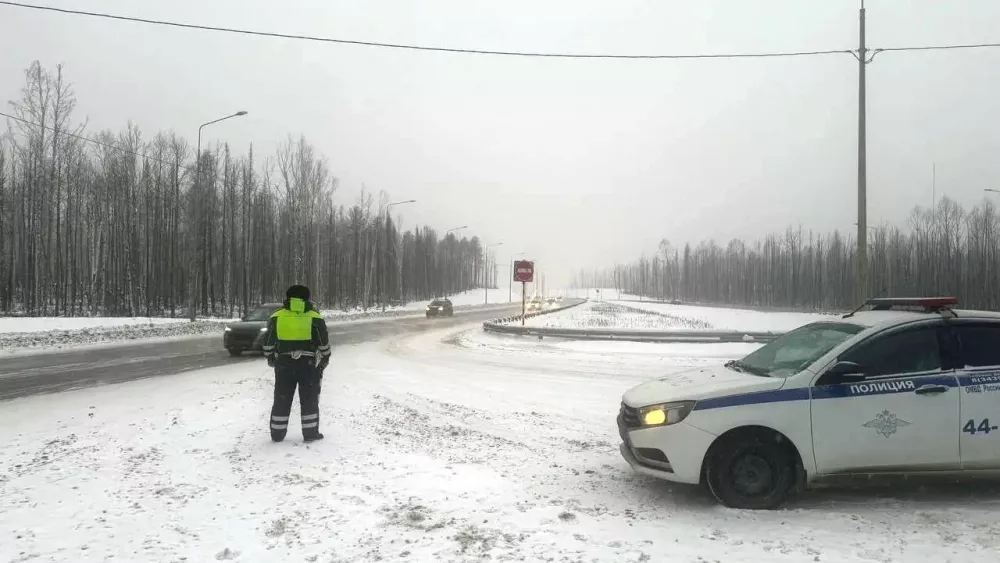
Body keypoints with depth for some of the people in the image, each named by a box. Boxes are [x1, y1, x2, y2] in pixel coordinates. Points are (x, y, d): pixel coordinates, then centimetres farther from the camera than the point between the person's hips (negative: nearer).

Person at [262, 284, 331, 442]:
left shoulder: (276, 317, 3)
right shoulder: (315, 318, -1)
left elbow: (268, 343, 8)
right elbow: (324, 343, 1)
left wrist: (270, 358, 23)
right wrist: (324, 359, 16)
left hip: (284, 364, 2)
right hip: (309, 364, -1)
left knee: (282, 400, 11)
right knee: (309, 399, 7)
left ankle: (277, 433, 15)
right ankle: (310, 433, 8)